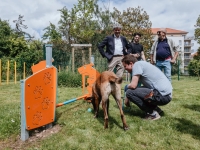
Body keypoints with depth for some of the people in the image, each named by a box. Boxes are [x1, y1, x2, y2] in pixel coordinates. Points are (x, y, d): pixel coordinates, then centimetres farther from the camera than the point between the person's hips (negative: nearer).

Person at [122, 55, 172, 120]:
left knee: (129, 92, -10)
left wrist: (127, 86, 7)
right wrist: (128, 98, 26)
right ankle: (156, 109, 15)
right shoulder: (142, 64, 20)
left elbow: (133, 85, -16)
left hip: (162, 95, -10)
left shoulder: (137, 64, -7)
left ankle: (152, 113, -2)